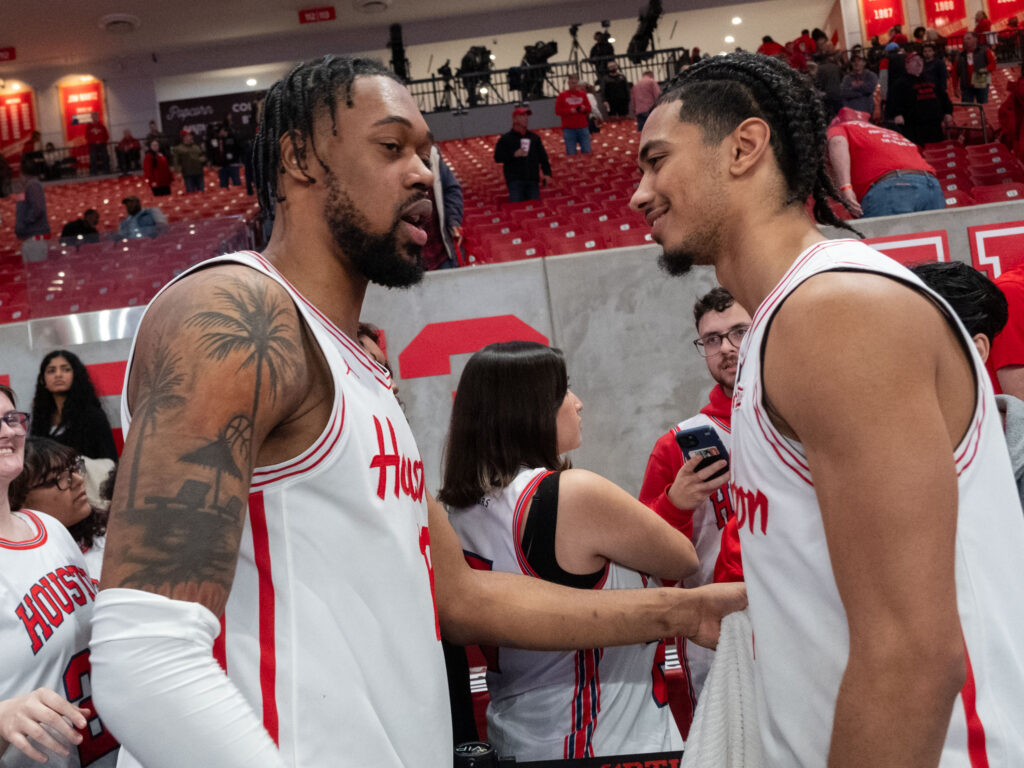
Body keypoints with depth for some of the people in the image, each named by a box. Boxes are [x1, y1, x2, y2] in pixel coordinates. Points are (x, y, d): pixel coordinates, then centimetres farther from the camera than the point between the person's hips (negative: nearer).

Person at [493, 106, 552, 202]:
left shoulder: (534, 137, 18)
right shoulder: (505, 139, 6)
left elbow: (543, 157, 16)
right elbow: (498, 157, -2)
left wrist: (547, 173, 3)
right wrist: (514, 154, -13)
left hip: (533, 180, 4)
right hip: (515, 181, -4)